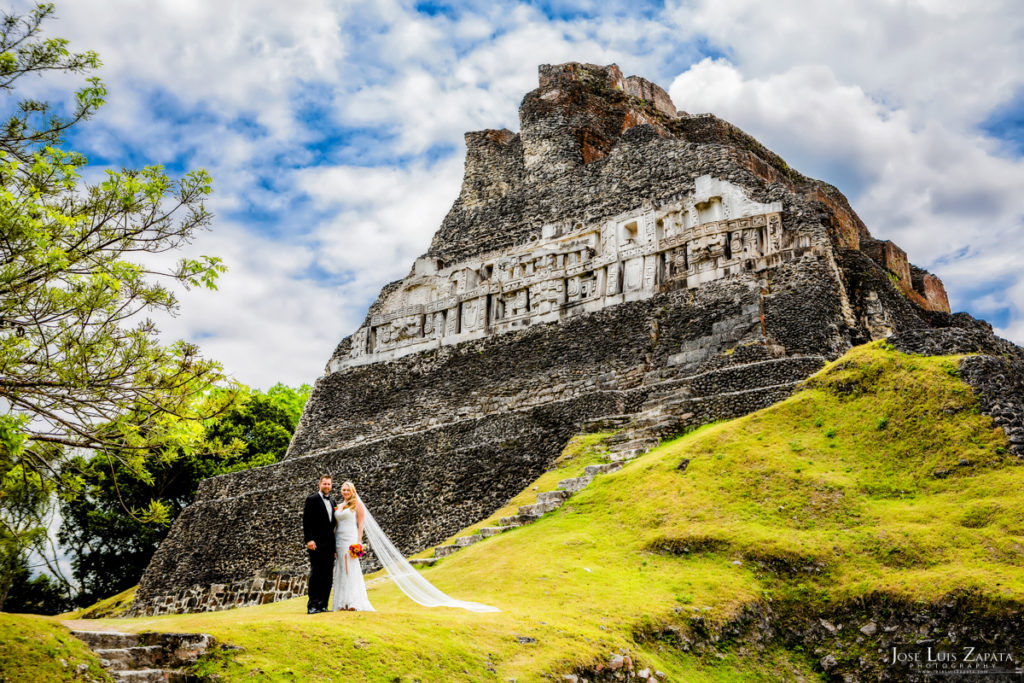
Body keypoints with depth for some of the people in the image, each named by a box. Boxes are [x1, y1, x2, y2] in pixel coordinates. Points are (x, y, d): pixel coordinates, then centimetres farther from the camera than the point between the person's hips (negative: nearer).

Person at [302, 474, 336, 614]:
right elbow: (306, 522, -8)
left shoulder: (332, 502, 20)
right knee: (316, 574, -8)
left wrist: (334, 545, 15)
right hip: (317, 544, -7)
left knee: (327, 576, 5)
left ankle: (323, 605, 9)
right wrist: (309, 540, -18)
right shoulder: (312, 499, -1)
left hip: (329, 545, 7)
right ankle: (312, 606, -7)